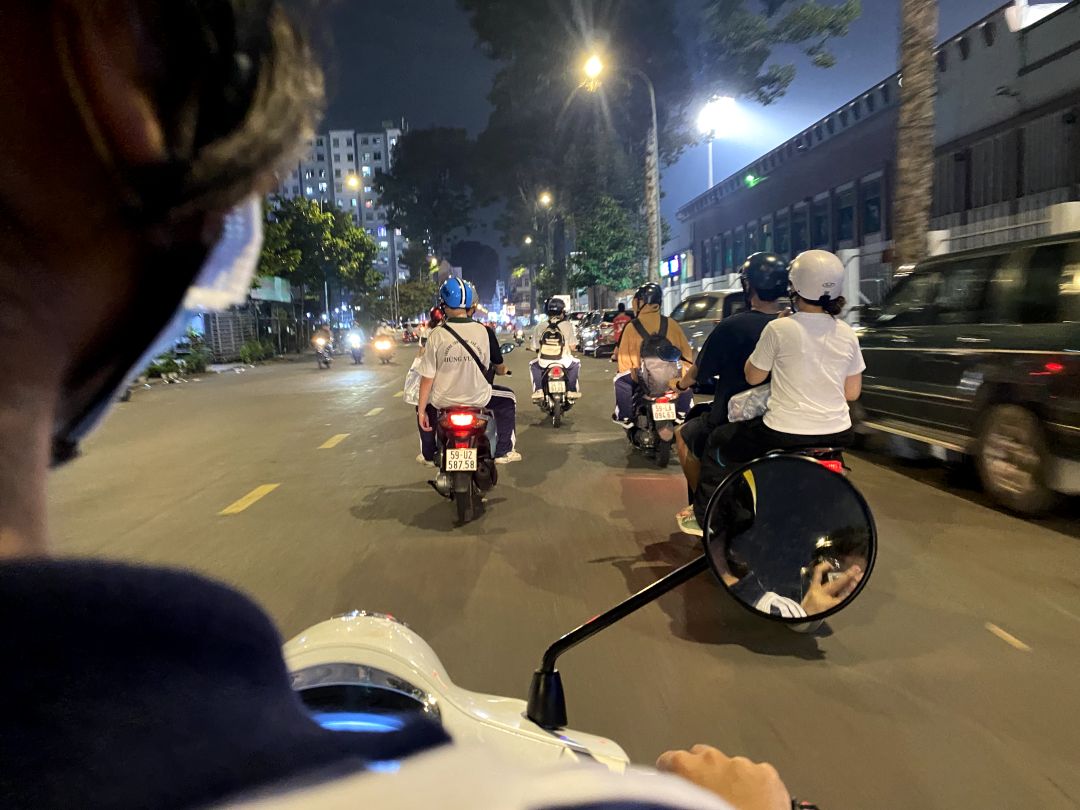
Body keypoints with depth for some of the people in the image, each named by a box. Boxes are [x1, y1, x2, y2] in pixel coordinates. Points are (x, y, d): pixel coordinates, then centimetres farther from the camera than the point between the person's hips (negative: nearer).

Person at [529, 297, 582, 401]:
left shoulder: (539, 327, 1)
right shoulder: (568, 326, -3)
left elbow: (535, 348, 6)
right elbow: (572, 347, -3)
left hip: (544, 363, 1)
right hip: (564, 362, -1)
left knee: (533, 365, 34)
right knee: (576, 363, 32)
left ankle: (538, 390, 16)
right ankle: (572, 390, 21)